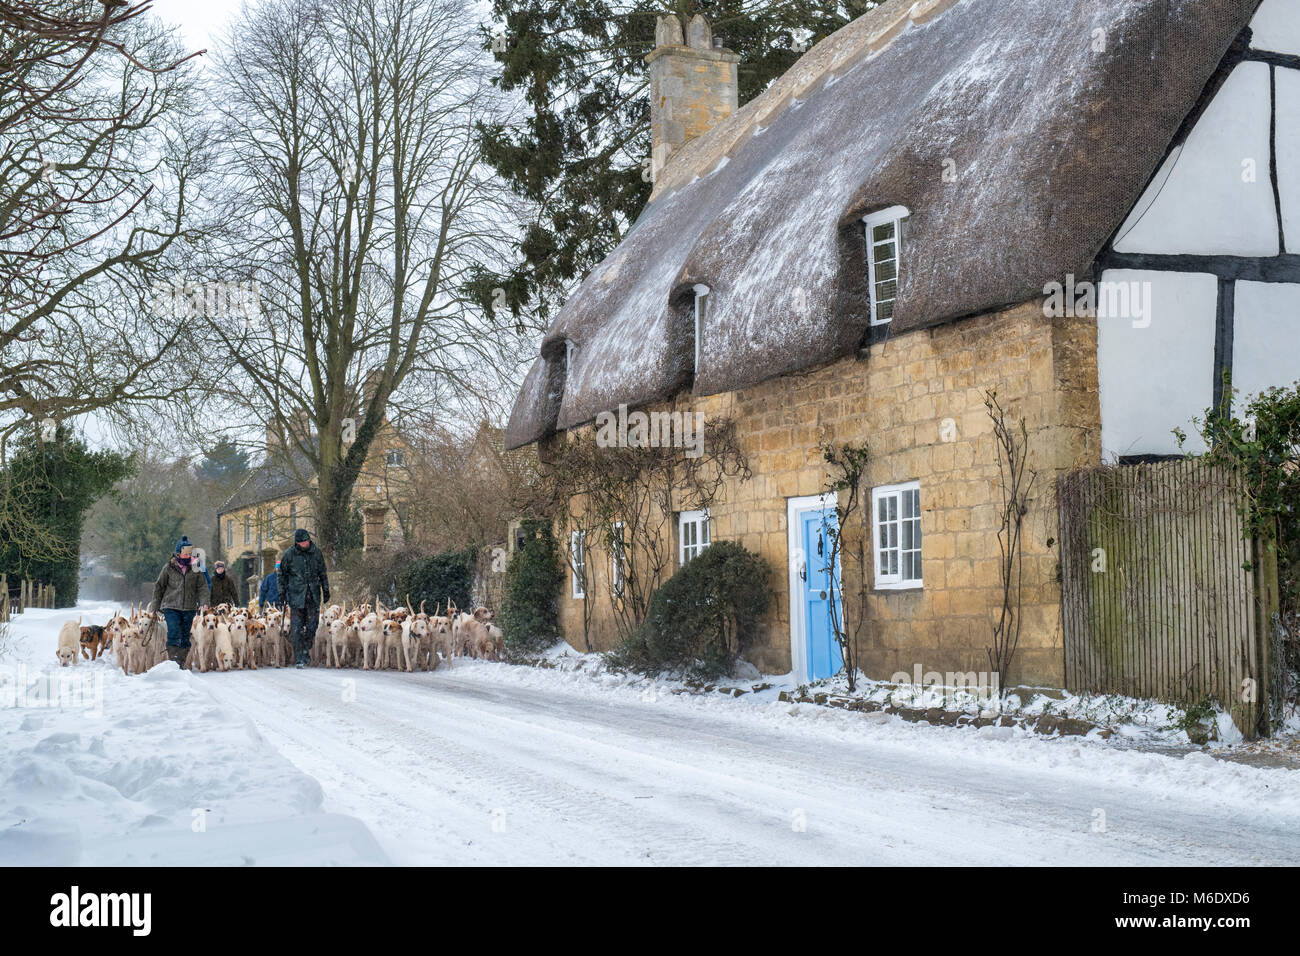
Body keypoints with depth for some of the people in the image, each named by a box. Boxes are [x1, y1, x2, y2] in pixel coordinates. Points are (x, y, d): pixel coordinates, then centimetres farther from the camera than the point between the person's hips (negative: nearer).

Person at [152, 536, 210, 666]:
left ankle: (181, 664, 14)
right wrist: (156, 608, 7)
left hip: (189, 608, 2)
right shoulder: (169, 568, 2)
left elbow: (202, 587, 4)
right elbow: (159, 587, 8)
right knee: (174, 634, -15)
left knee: (185, 637, 6)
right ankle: (172, 661, -14)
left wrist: (203, 602, -14)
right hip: (171, 607, -2)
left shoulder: (196, 568, 6)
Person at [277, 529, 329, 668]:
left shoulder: (316, 552, 4)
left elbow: (322, 573, 16)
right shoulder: (289, 554, -4)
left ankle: (306, 652, 22)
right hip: (296, 595, -3)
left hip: (313, 596, 3)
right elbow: (281, 574, 5)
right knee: (297, 629, -6)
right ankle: (299, 659, -3)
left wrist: (326, 590, 14)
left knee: (312, 627, 4)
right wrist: (281, 592, 0)